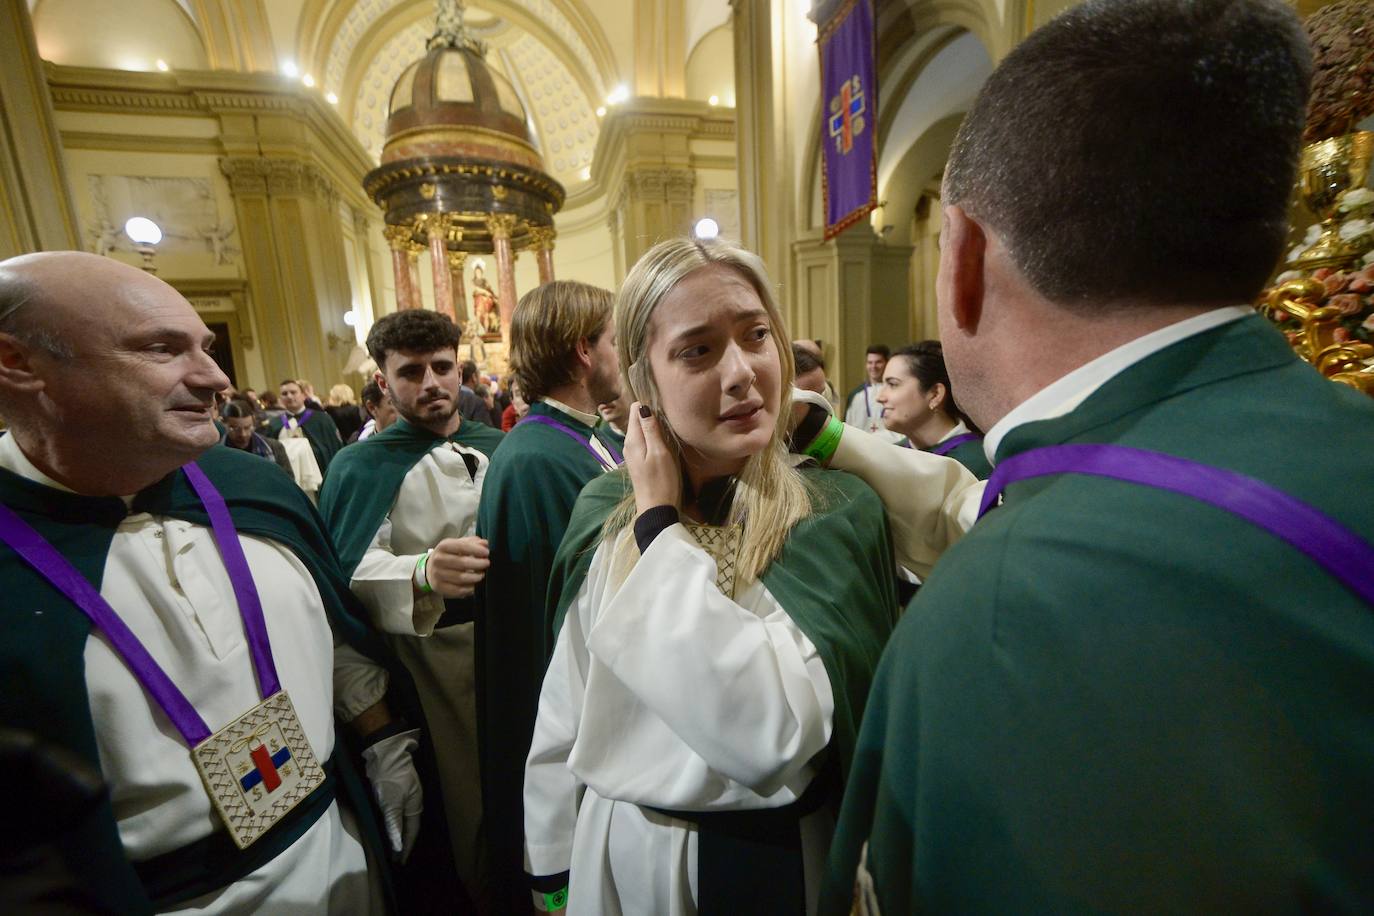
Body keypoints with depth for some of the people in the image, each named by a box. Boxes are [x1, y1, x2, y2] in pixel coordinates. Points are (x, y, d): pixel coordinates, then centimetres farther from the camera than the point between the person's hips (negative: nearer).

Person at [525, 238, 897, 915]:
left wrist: (660, 526, -27)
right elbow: (563, 717, 0)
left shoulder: (834, 513, -20)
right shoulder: (602, 514, -9)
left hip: (775, 861, -2)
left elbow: (773, 736, -31)